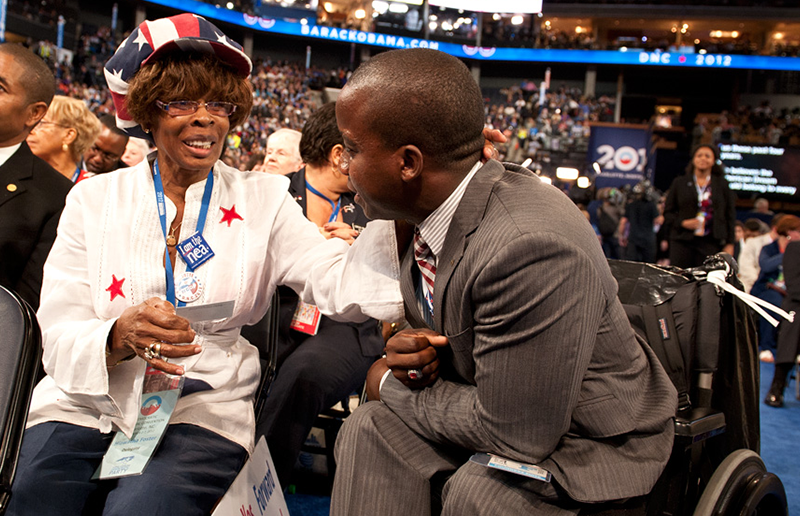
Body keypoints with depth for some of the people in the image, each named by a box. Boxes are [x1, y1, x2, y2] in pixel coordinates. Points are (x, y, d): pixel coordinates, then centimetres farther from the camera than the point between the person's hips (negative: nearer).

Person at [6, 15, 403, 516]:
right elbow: (58, 338, -1)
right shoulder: (94, 198, 6)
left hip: (201, 413, -1)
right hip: (85, 406, 2)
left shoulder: (262, 200, 5)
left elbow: (342, 281, -11)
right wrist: (120, 338, -22)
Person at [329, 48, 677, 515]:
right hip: (495, 405, 8)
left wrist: (393, 385, -15)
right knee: (371, 427, -9)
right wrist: (413, 348, -13)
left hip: (594, 441, -7)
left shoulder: (533, 251, -35)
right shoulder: (426, 210, -7)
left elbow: (516, 434, -29)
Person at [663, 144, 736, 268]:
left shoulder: (722, 184, 13)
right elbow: (668, 212, 12)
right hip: (682, 241, 0)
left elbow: (730, 215, 11)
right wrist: (682, 222, -7)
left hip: (711, 243, 0)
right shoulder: (679, 183, 13)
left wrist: (729, 243, 3)